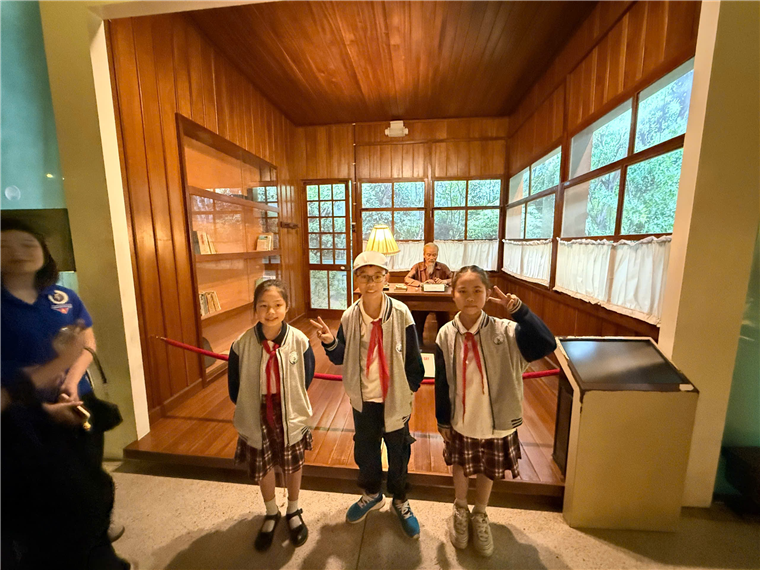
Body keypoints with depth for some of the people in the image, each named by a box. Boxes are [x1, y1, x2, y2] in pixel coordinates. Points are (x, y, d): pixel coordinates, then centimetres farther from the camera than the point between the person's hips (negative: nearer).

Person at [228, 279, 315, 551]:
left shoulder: (299, 341, -21)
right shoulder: (241, 345, -19)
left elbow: (306, 379, -7)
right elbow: (234, 387, -4)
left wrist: (291, 405, -1)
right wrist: (250, 409, 2)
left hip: (291, 417, 0)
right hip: (258, 419, 1)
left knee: (293, 466, 22)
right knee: (262, 468, 23)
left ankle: (293, 512, 52)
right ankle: (271, 514, 54)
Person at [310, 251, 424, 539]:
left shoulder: (401, 313, -18)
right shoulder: (349, 317, -11)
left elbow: (413, 356, -8)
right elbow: (340, 358, -2)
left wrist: (411, 388, -4)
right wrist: (330, 342, -21)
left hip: (396, 398, -2)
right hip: (364, 398, 2)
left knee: (398, 451, 19)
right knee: (364, 449, 23)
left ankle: (400, 501, 49)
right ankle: (372, 494, 54)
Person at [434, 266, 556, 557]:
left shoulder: (505, 331, -18)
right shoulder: (446, 335, -16)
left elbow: (546, 345, -32)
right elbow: (441, 383, -7)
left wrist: (518, 308, -36)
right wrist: (442, 421, 0)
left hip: (497, 421, 0)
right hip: (460, 421, 0)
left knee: (488, 471, 24)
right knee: (460, 467, 23)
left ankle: (479, 516, 55)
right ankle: (460, 513, 55)